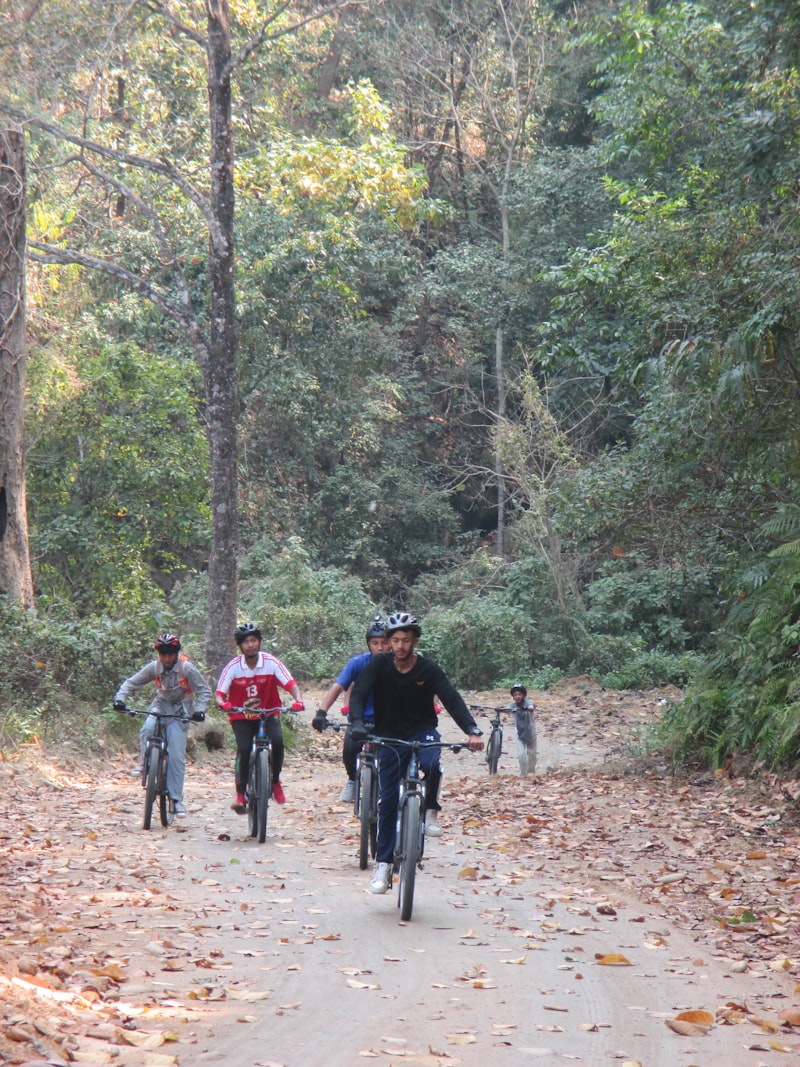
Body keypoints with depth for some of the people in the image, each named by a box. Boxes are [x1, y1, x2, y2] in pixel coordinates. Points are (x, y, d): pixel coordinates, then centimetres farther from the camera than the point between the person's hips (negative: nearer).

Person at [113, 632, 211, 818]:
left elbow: (204, 691, -14)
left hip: (179, 712, -2)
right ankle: (144, 762, -7)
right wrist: (120, 698, -22)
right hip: (160, 706, 2)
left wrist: (200, 710, -30)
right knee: (147, 729, -32)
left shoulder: (187, 668, -18)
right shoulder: (154, 667, -10)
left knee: (176, 757, -9)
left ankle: (176, 799, -1)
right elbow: (132, 682, -5)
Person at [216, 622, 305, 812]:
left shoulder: (271, 663, -12)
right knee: (244, 748, -24)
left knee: (277, 741, -26)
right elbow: (220, 694, -13)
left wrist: (298, 700, -37)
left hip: (268, 713, 1)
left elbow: (290, 684, -17)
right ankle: (240, 794, -13)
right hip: (241, 716, 0)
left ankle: (275, 782, -3)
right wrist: (223, 704, -36)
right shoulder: (233, 667, -12)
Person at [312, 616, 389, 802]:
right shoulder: (358, 662, -14)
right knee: (349, 747, -28)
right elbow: (337, 687, -21)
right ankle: (353, 780, 5)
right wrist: (321, 712, -35)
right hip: (361, 718, -1)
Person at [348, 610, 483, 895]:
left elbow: (452, 699, -19)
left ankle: (430, 810, -6)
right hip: (390, 737, 1)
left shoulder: (428, 669, -11)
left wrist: (472, 730, -34)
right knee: (388, 801, -1)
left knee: (431, 765, -34)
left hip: (423, 732, -1)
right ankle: (383, 863, 9)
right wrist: (357, 722, -39)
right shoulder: (379, 665, -10)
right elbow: (359, 693, -19)